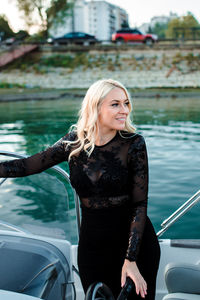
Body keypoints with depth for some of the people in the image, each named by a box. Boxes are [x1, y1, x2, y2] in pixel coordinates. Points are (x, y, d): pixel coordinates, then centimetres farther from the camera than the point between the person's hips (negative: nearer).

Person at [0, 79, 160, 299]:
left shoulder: (134, 143, -12)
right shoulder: (75, 141, -5)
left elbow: (140, 204, -12)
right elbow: (29, 165, 4)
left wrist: (131, 260, -17)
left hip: (135, 242, -2)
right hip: (91, 243, 2)